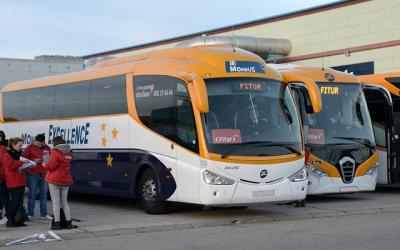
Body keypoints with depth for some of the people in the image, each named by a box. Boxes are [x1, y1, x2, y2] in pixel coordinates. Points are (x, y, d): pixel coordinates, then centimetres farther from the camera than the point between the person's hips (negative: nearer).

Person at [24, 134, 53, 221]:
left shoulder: (47, 148, 8)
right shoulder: (30, 148, -2)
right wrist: (34, 160, -17)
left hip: (44, 174, 4)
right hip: (33, 174, -4)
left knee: (44, 194, 8)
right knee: (32, 195, -2)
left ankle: (44, 214, 15)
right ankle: (30, 215, 4)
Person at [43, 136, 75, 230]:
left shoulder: (55, 152, -12)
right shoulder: (68, 153, 9)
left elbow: (51, 166, -17)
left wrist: (44, 165, 4)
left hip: (55, 180, -6)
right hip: (66, 180, 6)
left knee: (55, 202, -1)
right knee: (65, 202, 15)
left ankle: (57, 223, -2)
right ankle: (69, 223, 13)